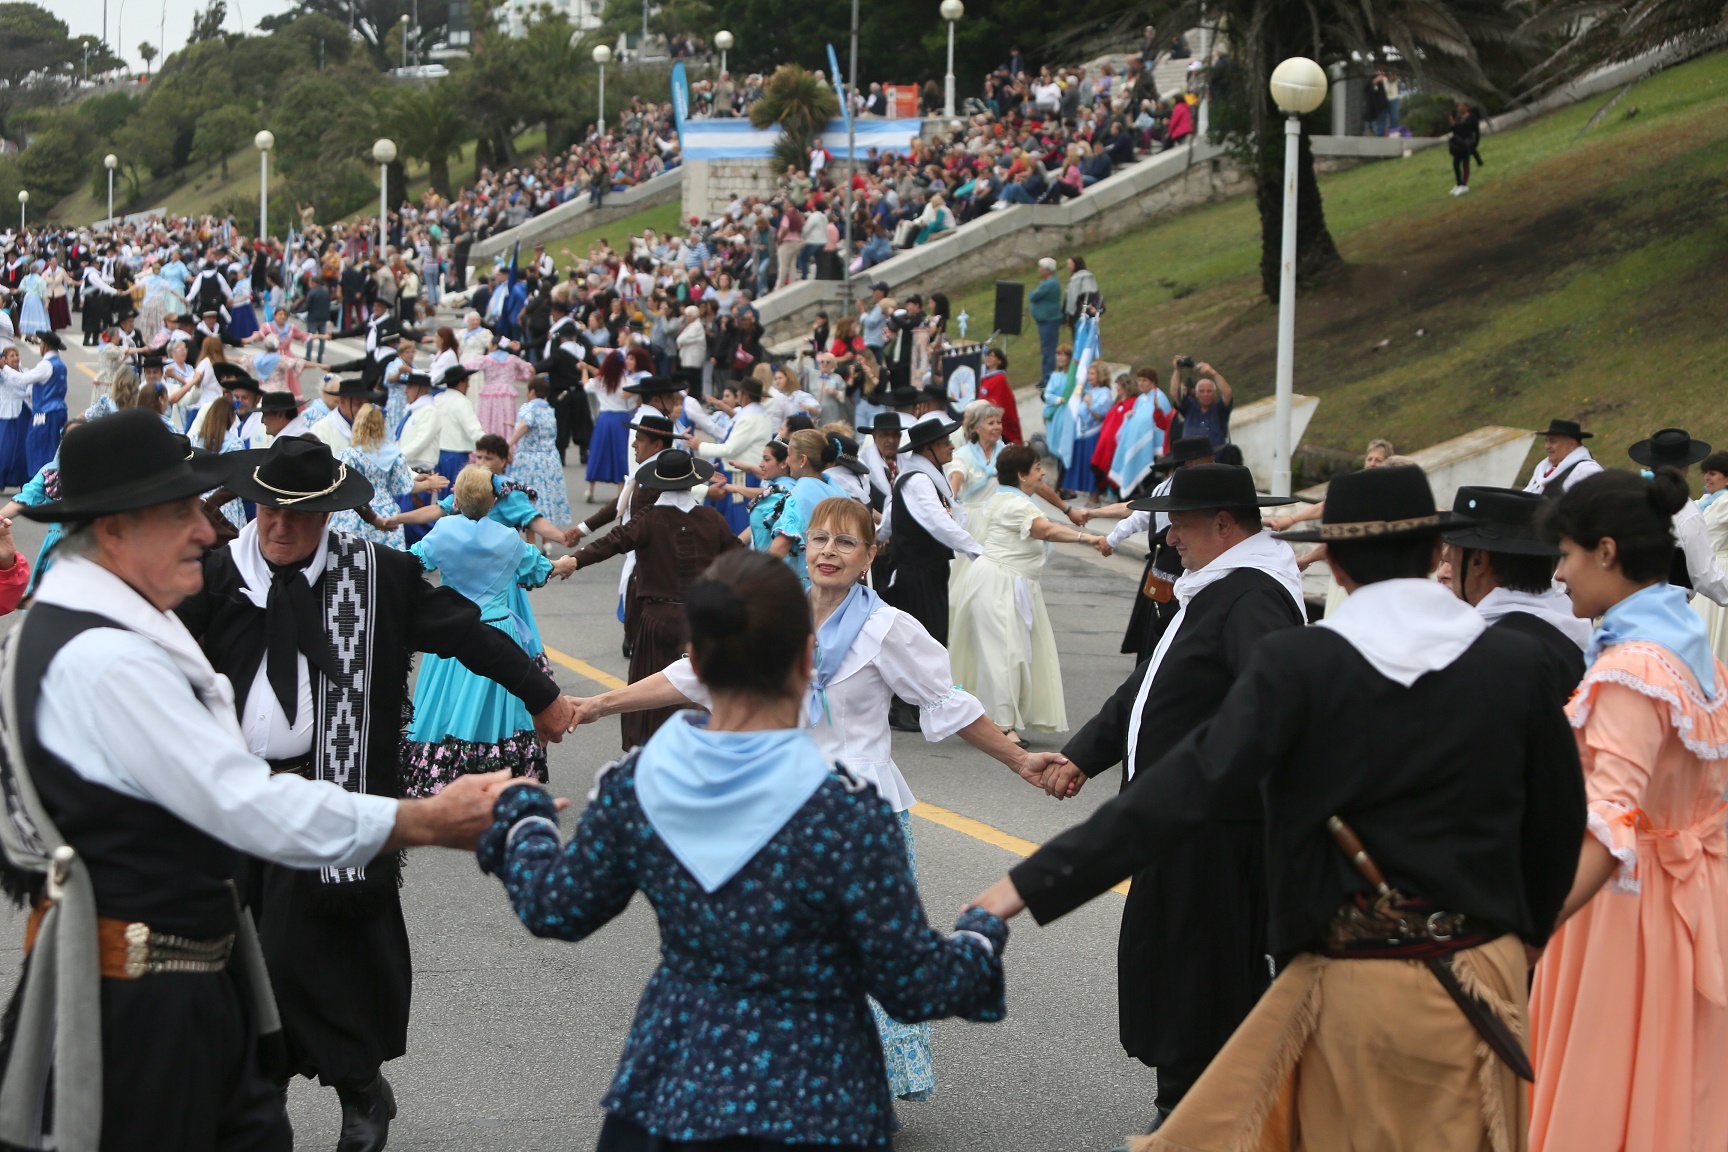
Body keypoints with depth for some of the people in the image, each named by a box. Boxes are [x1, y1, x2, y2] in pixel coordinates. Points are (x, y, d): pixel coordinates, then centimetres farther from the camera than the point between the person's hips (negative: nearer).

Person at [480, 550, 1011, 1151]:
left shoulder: (636, 785, -8)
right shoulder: (843, 813, -21)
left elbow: (553, 910, 9)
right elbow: (914, 985, -13)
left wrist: (522, 818, 28)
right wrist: (983, 937, 8)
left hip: (666, 1084, 4)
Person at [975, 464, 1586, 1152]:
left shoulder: (1295, 663, -12)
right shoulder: (1517, 663, -2)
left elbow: (1187, 791, -19)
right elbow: (1557, 821, 8)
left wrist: (1031, 886, -18)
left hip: (1348, 987, -3)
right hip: (1483, 983, 3)